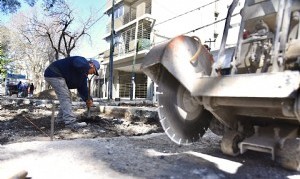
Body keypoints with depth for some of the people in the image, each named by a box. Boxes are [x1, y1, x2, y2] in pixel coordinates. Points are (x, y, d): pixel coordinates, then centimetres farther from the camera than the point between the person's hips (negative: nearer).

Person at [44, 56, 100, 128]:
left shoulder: (84, 74, 12)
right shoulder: (81, 60, -17)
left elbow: (82, 88, 7)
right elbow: (79, 64, -45)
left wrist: (87, 99, -5)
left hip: (58, 76, 11)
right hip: (53, 74, -11)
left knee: (67, 96, 15)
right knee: (65, 97, -17)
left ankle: (61, 118, 23)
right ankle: (70, 121, -19)